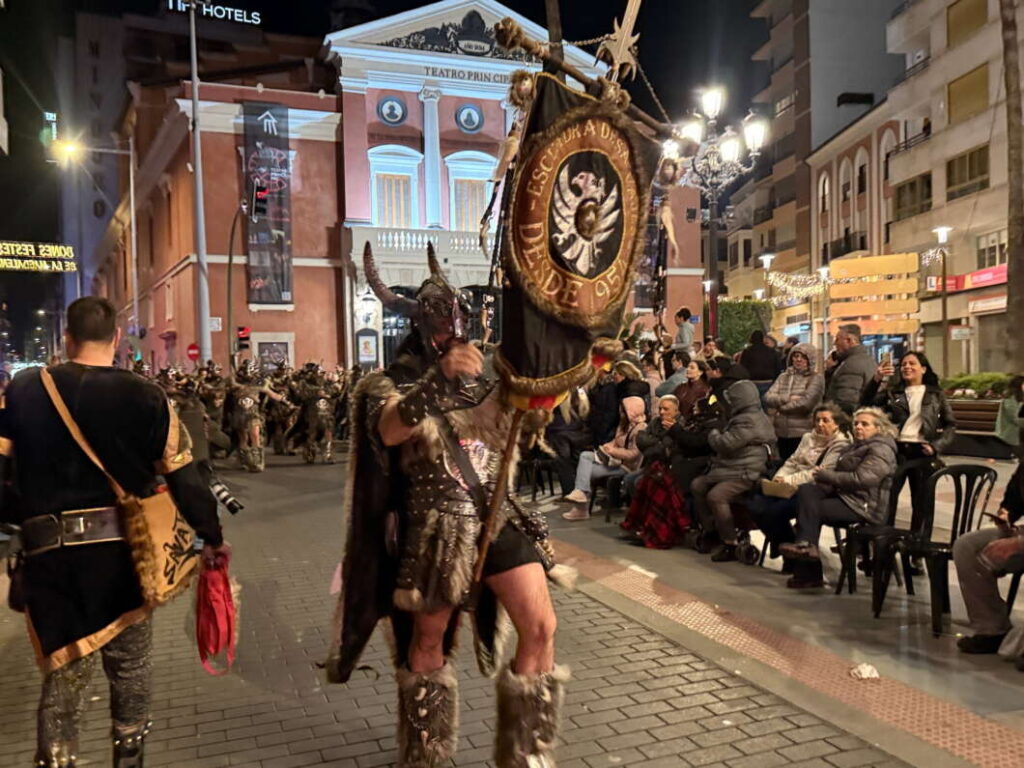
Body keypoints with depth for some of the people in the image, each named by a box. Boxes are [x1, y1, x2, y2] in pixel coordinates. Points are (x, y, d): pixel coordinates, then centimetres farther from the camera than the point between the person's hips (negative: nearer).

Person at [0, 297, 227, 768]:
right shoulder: (145, 396, -6)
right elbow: (184, 477, -5)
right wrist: (212, 537, 6)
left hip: (49, 551, 1)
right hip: (123, 549, 0)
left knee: (64, 672, 13)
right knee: (131, 665, 18)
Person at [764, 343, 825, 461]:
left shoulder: (816, 378, -1)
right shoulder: (783, 376, 13)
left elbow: (806, 403, -15)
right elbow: (768, 397, 1)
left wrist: (779, 407, -4)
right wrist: (786, 399, -15)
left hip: (804, 434, -5)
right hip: (782, 433, 5)